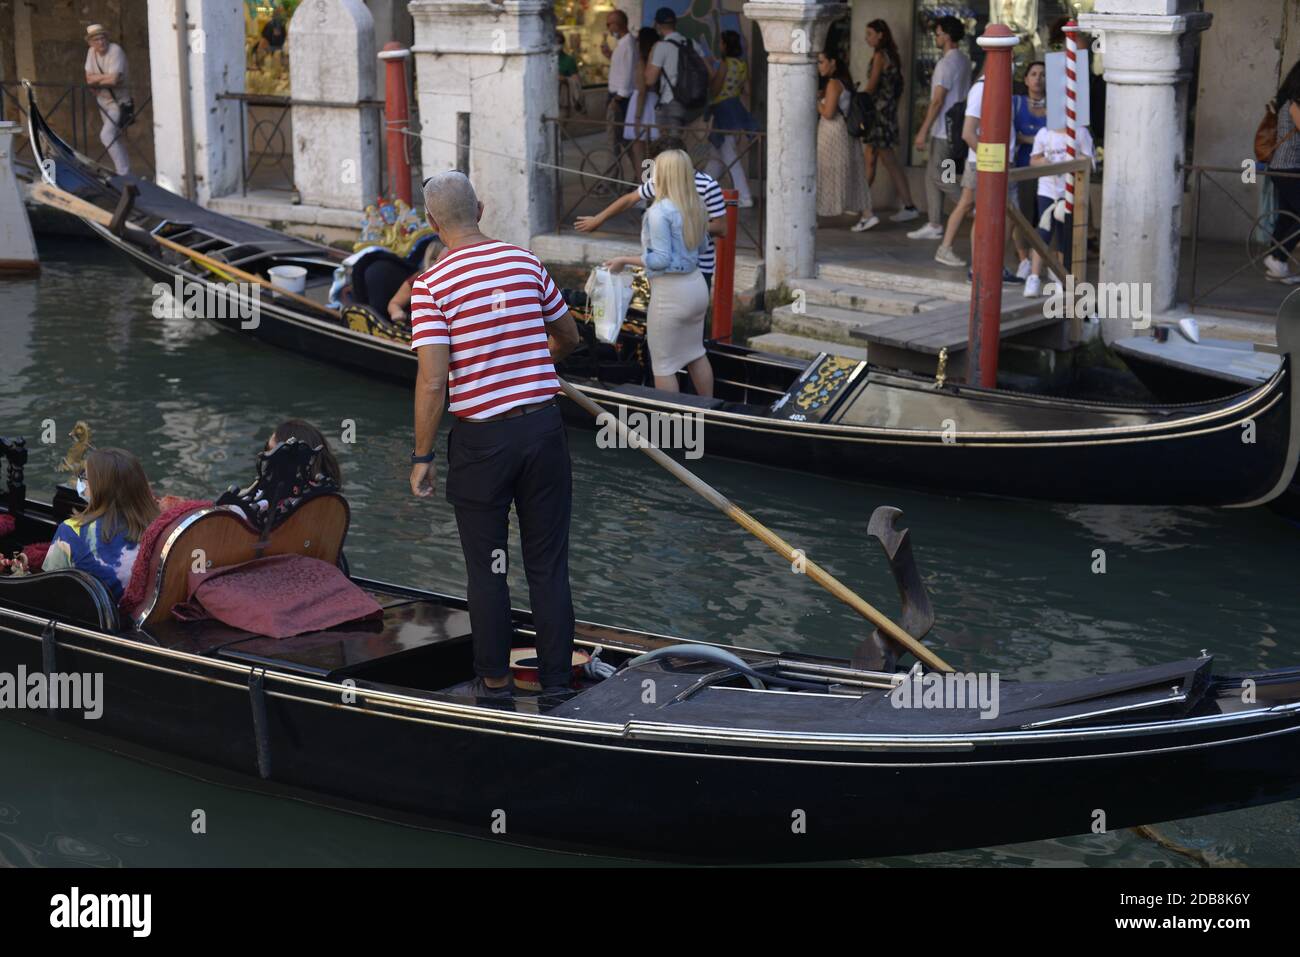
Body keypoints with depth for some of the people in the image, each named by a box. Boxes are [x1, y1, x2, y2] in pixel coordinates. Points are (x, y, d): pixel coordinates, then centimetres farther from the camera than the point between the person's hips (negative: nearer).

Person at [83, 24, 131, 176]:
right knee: (116, 137, 15)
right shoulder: (91, 52, 1)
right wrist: (105, 77, -19)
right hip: (103, 100, 8)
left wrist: (97, 79, -13)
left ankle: (123, 172, -16)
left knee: (106, 135, -19)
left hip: (118, 102, -8)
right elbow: (89, 79, -2)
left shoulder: (115, 51, -22)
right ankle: (125, 170, 25)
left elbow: (113, 80, -30)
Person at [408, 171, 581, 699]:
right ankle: (557, 681, 15)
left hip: (481, 438, -3)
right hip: (543, 425, 3)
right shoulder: (527, 262, 2)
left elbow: (432, 382, -15)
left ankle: (495, 682, 20)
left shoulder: (432, 284, -11)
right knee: (549, 566, 10)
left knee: (487, 569, 11)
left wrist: (421, 457, -6)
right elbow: (568, 337, 16)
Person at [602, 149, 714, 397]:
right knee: (696, 354, 21)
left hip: (670, 292, -8)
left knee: (663, 365, 2)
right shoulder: (695, 207, 5)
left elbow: (661, 259, -20)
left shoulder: (659, 211, -19)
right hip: (696, 284, 8)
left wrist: (624, 260, -11)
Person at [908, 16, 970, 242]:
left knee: (938, 176, -4)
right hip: (957, 128, 10)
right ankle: (934, 225, 12)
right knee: (932, 175, 11)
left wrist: (923, 130, -17)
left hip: (944, 131, -10)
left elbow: (938, 100, -20)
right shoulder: (964, 61, 13)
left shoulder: (946, 63, -17)